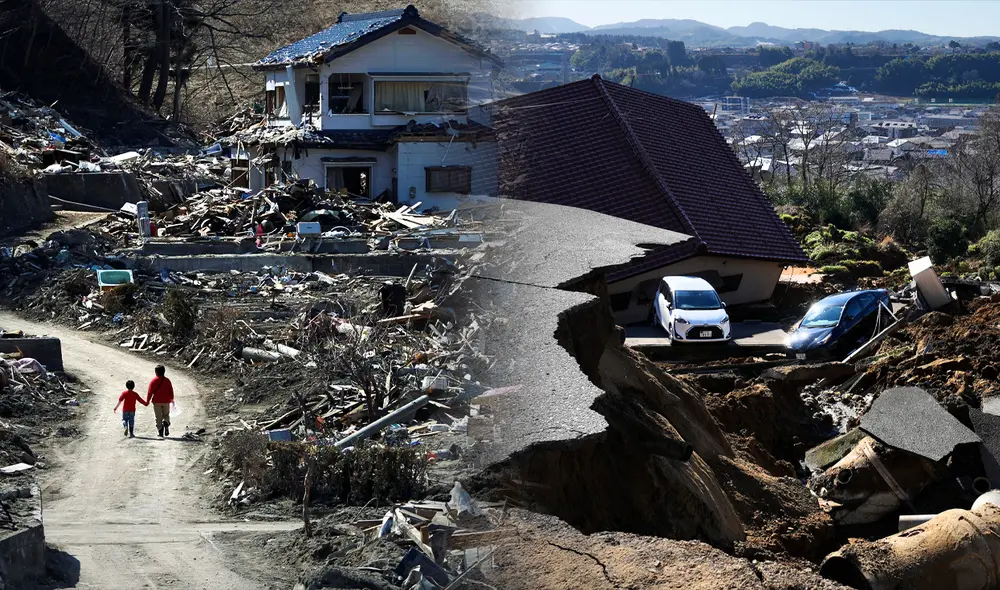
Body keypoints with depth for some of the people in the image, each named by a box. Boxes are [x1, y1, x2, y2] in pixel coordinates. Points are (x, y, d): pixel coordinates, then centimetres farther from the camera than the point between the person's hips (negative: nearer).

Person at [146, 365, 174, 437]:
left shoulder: (154, 381, -4)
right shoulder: (167, 380, 2)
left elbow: (150, 392, -5)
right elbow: (171, 391, 8)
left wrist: (147, 401, 5)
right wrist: (171, 399, 22)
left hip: (156, 402, -2)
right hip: (166, 401, 2)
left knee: (158, 417, 4)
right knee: (166, 415, 14)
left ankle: (160, 431, -5)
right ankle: (166, 423, -17)